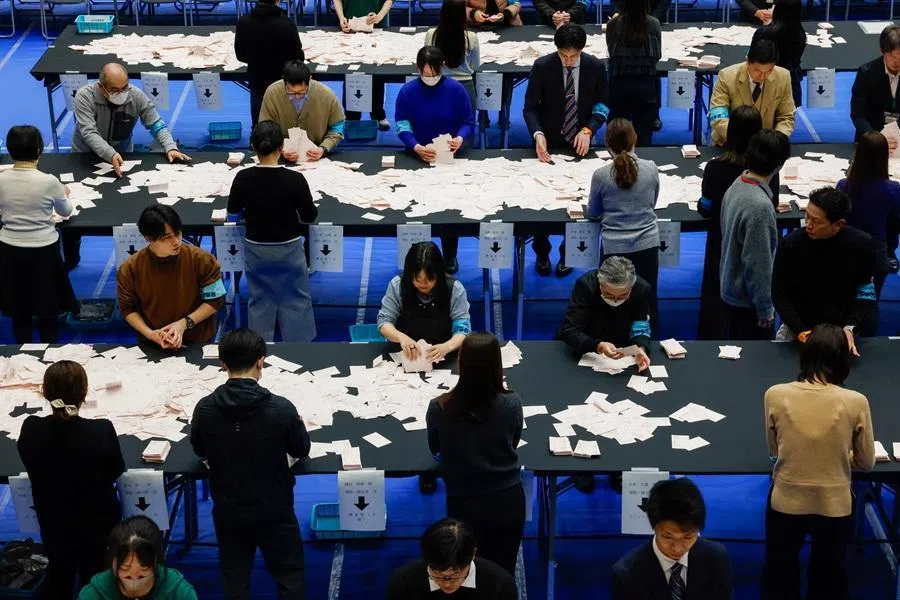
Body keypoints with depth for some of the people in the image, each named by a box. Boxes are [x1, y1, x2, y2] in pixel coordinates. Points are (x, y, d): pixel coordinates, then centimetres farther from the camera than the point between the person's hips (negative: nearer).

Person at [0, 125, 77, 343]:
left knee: (19, 309, 17)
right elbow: (66, 212, 2)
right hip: (43, 251, -3)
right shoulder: (49, 181, -17)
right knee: (48, 309, 14)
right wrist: (65, 195, 22)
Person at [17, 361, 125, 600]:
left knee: (58, 575, 27)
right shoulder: (102, 431, -29)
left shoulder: (30, 430, -24)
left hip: (52, 525, 2)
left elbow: (33, 464, -4)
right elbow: (116, 471, -11)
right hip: (97, 525, -2)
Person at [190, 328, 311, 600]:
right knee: (290, 577, 17)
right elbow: (301, 451, -3)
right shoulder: (281, 408, -21)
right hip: (274, 511, -2)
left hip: (228, 512, 2)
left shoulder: (205, 409, -15)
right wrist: (297, 425, 17)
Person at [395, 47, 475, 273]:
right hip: (418, 158, 0)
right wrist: (417, 148, -27)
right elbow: (402, 127, -9)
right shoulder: (407, 92, -7)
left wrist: (461, 139, -24)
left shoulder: (456, 90, -7)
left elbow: (468, 122, -2)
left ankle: (450, 256, 20)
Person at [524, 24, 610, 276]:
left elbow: (602, 107, -1)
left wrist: (588, 130, -18)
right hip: (548, 143, -1)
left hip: (578, 143, 1)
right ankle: (541, 252, 28)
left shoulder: (596, 67, -9)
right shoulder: (542, 66, -14)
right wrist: (538, 134, -28)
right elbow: (530, 107, -11)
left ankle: (567, 253, 24)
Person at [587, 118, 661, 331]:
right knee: (649, 302, 15)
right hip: (647, 245, 2)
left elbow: (593, 214, 2)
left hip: (615, 249, -2)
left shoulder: (601, 175, -13)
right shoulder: (651, 169, -7)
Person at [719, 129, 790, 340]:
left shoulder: (737, 186, -2)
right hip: (748, 299, -8)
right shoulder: (760, 206, -29)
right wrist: (765, 308, -14)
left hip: (730, 289, 8)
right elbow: (757, 263, -25)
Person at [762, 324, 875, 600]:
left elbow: (773, 450, 2)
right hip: (835, 506, 0)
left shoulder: (776, 395, -15)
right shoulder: (856, 402, -17)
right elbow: (866, 463, -3)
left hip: (786, 502, 0)